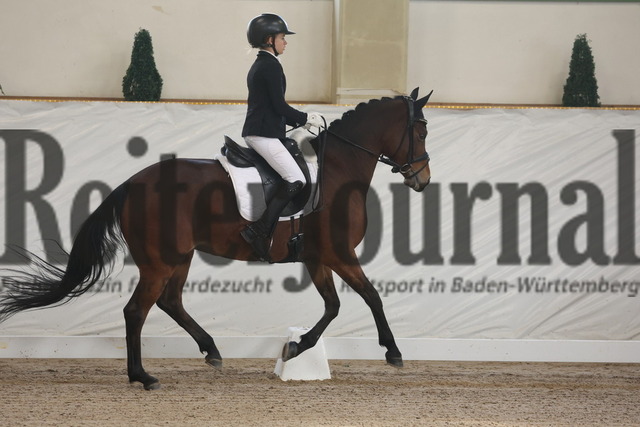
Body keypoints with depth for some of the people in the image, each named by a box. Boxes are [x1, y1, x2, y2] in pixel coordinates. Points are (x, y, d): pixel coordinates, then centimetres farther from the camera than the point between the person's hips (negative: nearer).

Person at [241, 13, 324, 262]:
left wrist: (298, 122, 18)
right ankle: (259, 231, -21)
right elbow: (279, 105, -15)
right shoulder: (272, 66, -12)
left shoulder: (258, 65, 19)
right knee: (296, 181, -15)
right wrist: (306, 119, -1)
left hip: (254, 132, 10)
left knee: (291, 180, 10)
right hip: (264, 134, -10)